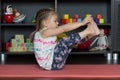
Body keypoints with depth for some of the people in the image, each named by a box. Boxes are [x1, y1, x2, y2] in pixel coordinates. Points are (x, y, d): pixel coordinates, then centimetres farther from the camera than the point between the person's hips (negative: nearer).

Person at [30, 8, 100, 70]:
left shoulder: (47, 34, 14)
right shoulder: (44, 32, -15)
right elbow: (64, 28, -22)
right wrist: (82, 22, -22)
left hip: (53, 62, 9)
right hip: (51, 64, -9)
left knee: (70, 42, 8)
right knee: (64, 42, -25)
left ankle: (90, 34, -4)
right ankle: (88, 31, -16)